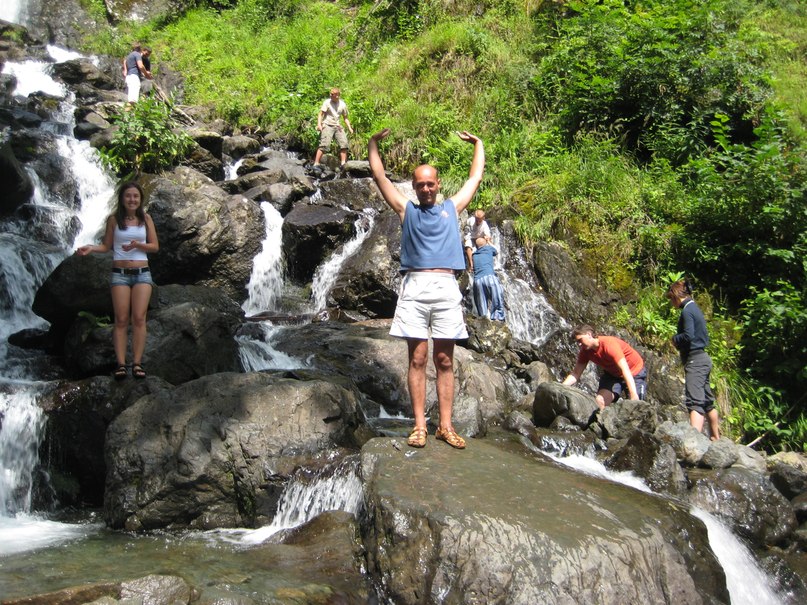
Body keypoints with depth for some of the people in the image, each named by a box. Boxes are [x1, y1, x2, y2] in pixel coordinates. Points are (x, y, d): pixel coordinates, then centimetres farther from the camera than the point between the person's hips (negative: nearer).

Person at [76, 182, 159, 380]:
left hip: (142, 274, 1)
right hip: (120, 274, -1)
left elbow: (155, 246, 5)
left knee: (139, 318, -7)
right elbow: (107, 246, 6)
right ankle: (121, 364, -6)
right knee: (121, 320, -5)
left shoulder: (146, 219, 6)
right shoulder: (114, 220, 4)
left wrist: (137, 245, -12)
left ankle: (137, 363, -6)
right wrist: (91, 248, -12)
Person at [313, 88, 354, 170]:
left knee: (344, 143, -10)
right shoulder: (327, 102, 1)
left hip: (337, 126, 4)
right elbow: (320, 114, -4)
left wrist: (349, 128, 6)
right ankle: (316, 164, -19)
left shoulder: (342, 104, 12)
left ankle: (343, 164, -9)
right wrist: (319, 124, -19)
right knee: (324, 144, -17)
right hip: (327, 125, -4)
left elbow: (345, 118, 19)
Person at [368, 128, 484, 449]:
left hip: (446, 286, 1)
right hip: (414, 285, -1)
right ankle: (419, 425, -1)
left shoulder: (451, 208, 20)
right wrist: (373, 143, 18)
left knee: (444, 360, 1)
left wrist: (478, 143, 35)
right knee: (417, 358, -3)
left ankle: (445, 425, 3)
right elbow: (379, 176, 17)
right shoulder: (406, 209, 17)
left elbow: (475, 177, 28)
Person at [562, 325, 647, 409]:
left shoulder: (609, 344, -33)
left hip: (635, 373, -6)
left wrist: (633, 395, -49)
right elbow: (576, 374, -9)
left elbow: (625, 370, -40)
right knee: (599, 402, -15)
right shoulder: (585, 351, -12)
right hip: (612, 374, 6)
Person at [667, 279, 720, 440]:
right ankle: (716, 438, 30)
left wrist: (675, 339, -4)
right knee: (707, 401, 19)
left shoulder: (687, 311, -12)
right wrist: (679, 342, 10)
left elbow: (688, 335, -23)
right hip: (702, 358, 10)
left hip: (695, 360, -10)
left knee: (694, 401, -19)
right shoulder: (695, 308, 17)